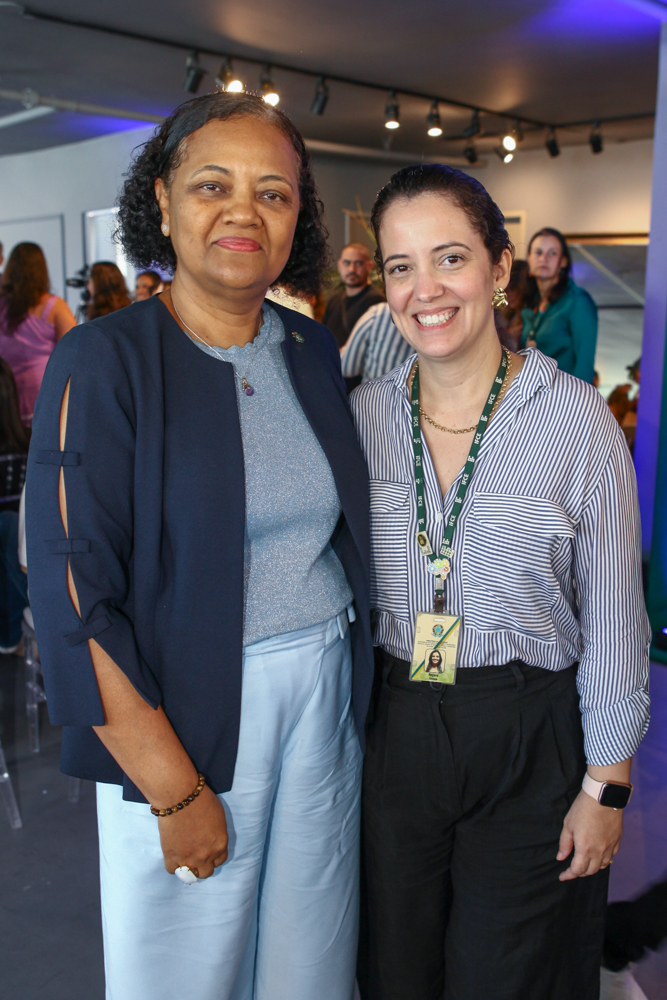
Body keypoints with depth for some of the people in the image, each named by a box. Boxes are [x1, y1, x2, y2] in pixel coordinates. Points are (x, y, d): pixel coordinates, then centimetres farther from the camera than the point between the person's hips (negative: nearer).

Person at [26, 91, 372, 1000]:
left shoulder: (314, 350, 4)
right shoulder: (105, 363, -12)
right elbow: (75, 595, -16)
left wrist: (358, 679, 5)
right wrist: (175, 791, -14)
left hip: (328, 695, 5)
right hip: (181, 719, -4)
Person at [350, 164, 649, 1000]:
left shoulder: (578, 420, -12)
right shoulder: (362, 414, -2)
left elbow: (613, 620, -7)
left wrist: (606, 787, -5)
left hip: (530, 741, -2)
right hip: (392, 732, 3)